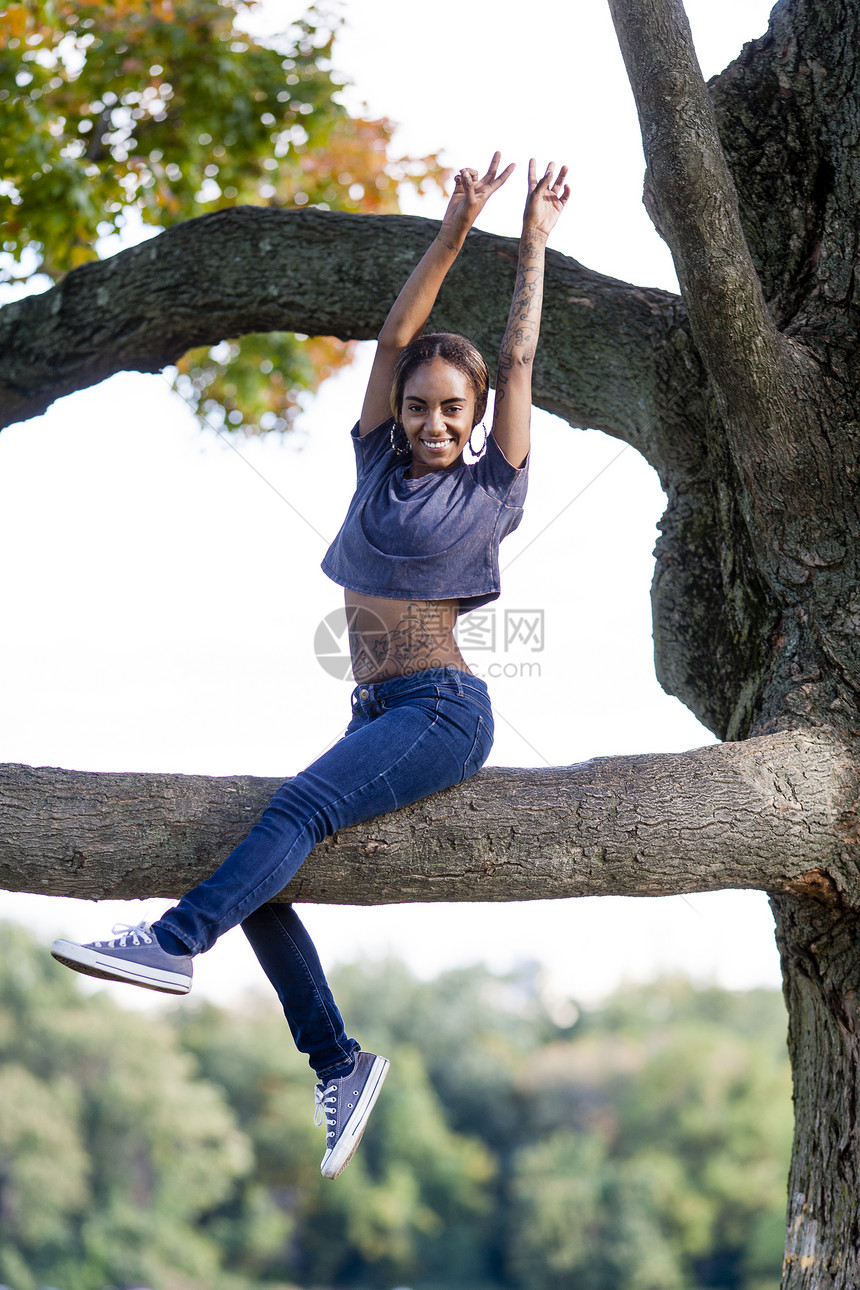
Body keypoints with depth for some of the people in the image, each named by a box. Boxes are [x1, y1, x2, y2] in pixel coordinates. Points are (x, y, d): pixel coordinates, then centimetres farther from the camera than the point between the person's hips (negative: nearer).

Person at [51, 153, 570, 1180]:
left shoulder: (489, 493, 2)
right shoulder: (379, 468, 14)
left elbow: (519, 358, 4)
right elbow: (394, 337, 10)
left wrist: (534, 242, 11)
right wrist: (454, 232, 7)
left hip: (442, 711, -6)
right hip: (376, 712, 6)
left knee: (299, 806, -30)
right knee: (261, 878, -6)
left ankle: (175, 942, -43)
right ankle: (338, 1064, -1)